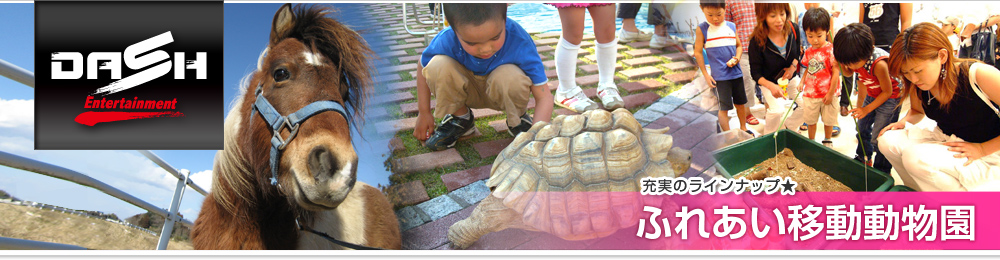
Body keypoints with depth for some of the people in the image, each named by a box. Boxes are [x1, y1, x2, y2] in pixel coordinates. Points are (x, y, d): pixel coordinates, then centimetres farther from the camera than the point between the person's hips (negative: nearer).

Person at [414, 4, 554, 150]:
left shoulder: (520, 44, -34)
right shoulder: (446, 41, -29)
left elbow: (544, 96, -32)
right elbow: (423, 65, -6)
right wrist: (424, 113, -2)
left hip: (501, 92, -1)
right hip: (469, 90, 1)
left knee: (511, 77, -36)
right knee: (437, 66, -29)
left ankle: (518, 121, -2)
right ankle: (459, 118, 0)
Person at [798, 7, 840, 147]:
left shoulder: (831, 50, -16)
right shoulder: (808, 52, 2)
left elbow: (836, 72, -15)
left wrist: (831, 93, -14)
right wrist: (802, 82, 1)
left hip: (827, 94, -4)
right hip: (810, 94, 4)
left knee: (828, 120, 13)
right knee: (810, 120, 15)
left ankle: (827, 141, 33)